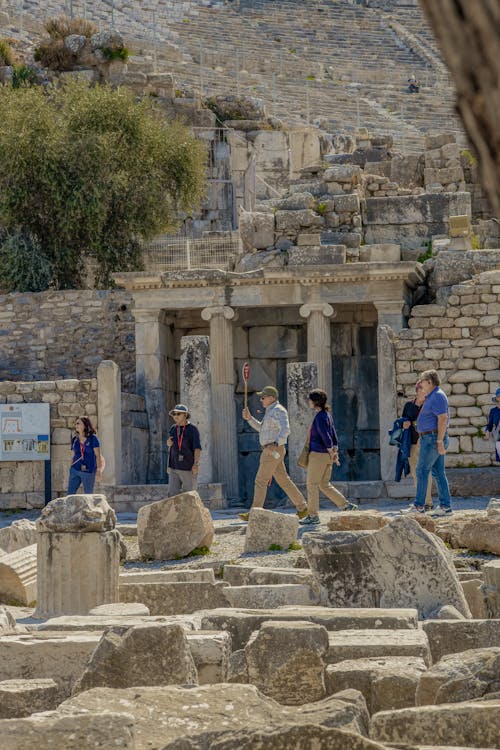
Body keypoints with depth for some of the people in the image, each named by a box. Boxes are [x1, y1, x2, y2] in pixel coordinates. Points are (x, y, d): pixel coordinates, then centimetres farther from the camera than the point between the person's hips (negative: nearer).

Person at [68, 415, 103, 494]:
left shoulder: (93, 438, -3)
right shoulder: (74, 440, 8)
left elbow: (98, 455, -6)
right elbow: (73, 457, 14)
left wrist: (99, 469, -16)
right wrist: (71, 470, 15)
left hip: (88, 471, -4)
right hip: (75, 470, 4)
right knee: (70, 494, -5)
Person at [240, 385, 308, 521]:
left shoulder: (278, 410, -14)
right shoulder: (271, 411, 19)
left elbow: (285, 430, -25)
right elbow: (261, 428, 27)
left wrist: (275, 445, -34)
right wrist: (249, 418, 14)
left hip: (273, 451, -10)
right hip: (271, 452, 10)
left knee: (261, 481, -8)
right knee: (283, 481, 12)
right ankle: (302, 507, 15)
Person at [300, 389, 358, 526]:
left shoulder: (320, 417, -16)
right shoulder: (327, 415, 13)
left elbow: (326, 437, -20)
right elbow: (333, 436, 15)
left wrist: (332, 454, -12)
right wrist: (335, 452, 12)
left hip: (318, 454, -10)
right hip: (326, 456, 10)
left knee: (312, 484, -1)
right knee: (325, 485, 14)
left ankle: (313, 516, 3)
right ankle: (346, 506, 10)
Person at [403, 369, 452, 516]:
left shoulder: (437, 396, -13)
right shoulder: (432, 396, 19)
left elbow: (443, 419, -21)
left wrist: (440, 442, -25)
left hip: (433, 438, -10)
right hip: (432, 438, 10)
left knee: (422, 470, -9)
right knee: (438, 472, 7)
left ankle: (418, 506, -8)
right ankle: (445, 506, 6)